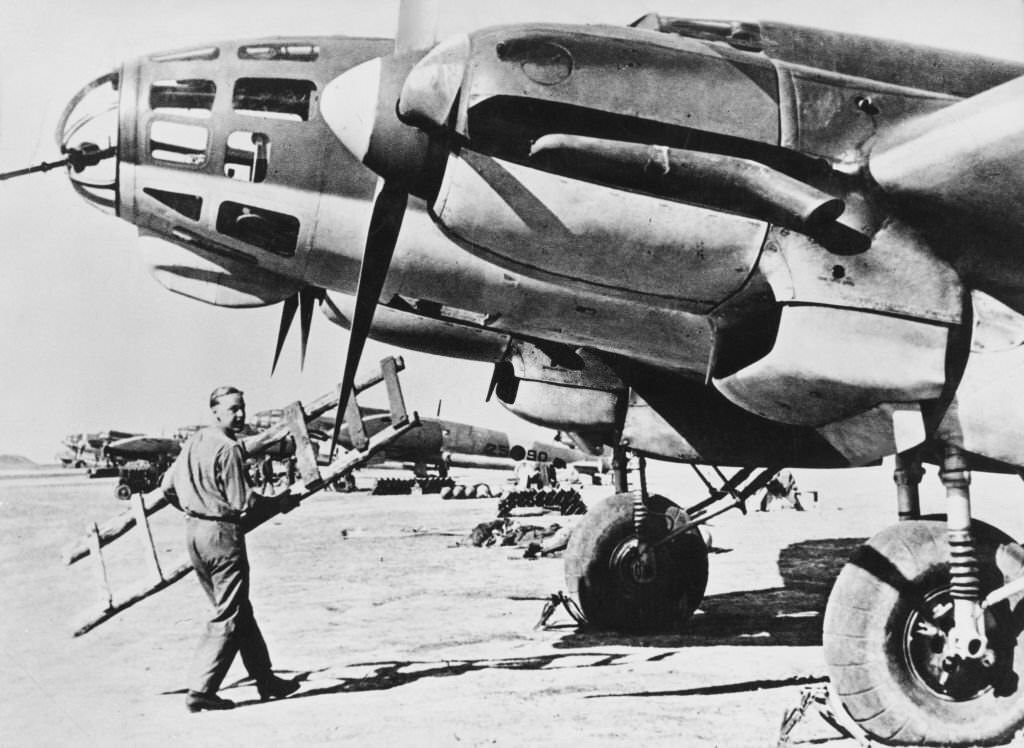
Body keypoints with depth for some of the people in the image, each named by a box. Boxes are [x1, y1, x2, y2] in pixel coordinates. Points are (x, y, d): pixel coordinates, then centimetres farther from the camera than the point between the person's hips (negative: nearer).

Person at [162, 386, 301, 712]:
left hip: (194, 530, 9)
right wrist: (280, 503, -3)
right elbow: (242, 502, -17)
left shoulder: (194, 441, 10)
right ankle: (201, 690, -1)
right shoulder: (229, 449, -16)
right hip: (222, 533, -9)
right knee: (228, 617, 0)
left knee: (240, 611, 17)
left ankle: (265, 679, 25)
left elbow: (168, 485, 15)